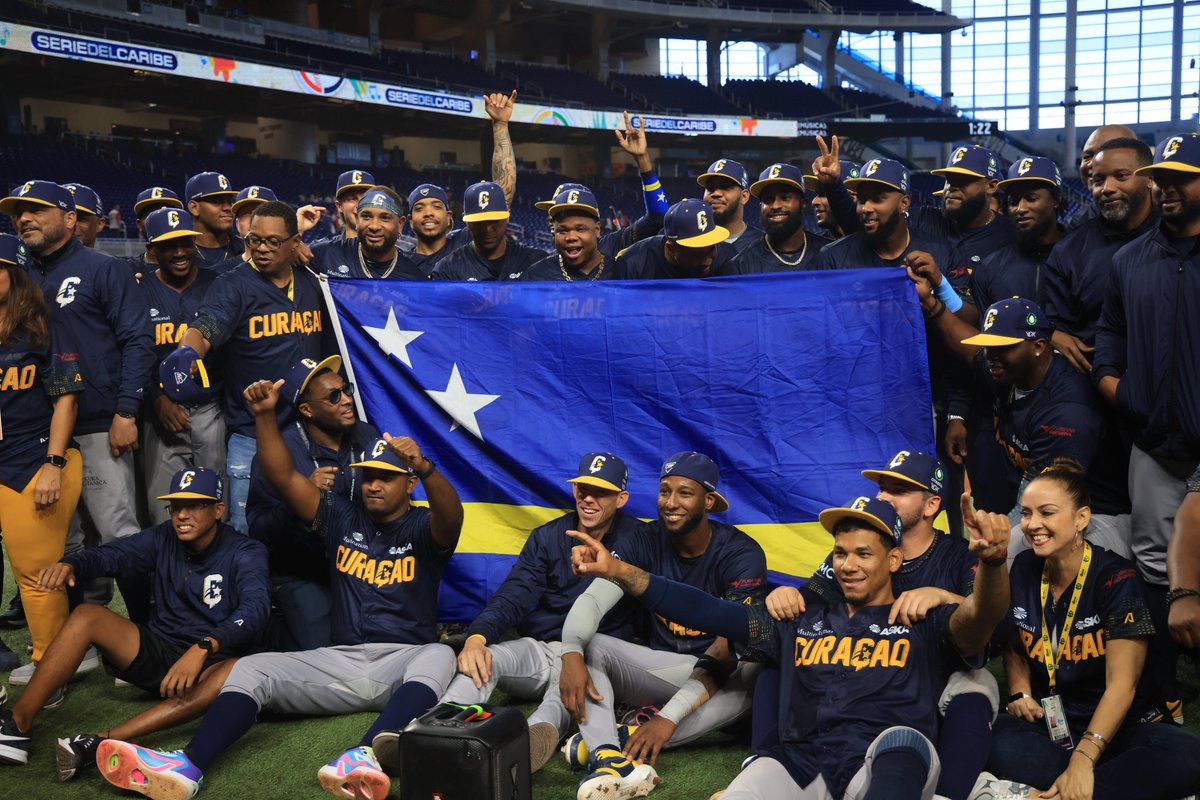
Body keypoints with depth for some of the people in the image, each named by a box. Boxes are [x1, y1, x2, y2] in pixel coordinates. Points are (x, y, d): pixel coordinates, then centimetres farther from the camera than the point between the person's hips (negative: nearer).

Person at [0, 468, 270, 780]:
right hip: (157, 654, 4)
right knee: (87, 615, -15)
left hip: (210, 664, -4)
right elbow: (109, 554, -7)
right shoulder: (165, 538, 5)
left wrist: (203, 648, -44)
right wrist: (71, 564, -31)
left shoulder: (245, 553, -10)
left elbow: (256, 607, -28)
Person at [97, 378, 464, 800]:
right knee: (251, 668, -15)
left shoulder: (423, 528, 1)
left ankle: (366, 758, -62)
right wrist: (265, 416, -13)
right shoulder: (344, 519, 12)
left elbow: (451, 517, -24)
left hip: (406, 660, -4)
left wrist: (423, 466, -44)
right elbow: (283, 477, 2)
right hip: (342, 659, 4)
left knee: (439, 656, -37)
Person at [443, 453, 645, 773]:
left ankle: (541, 732, -72)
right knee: (484, 656, -28)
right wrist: (477, 636, -24)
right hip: (537, 649, 4)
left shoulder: (636, 539, 3)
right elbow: (513, 596, -3)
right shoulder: (546, 538, 10)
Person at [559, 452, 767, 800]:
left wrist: (669, 717, -36)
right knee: (588, 645, -20)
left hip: (715, 674, -3)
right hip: (658, 664, 4)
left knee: (757, 672, -37)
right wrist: (571, 654, -38)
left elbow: (731, 647, -25)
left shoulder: (742, 554, -16)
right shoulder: (646, 540, -4)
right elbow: (593, 599, -15)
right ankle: (608, 757, -46)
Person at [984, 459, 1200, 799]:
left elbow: (1121, 683, -17)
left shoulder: (1116, 578, -12)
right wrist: (1020, 694, -5)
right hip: (1047, 724, 2)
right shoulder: (1023, 569, 1)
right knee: (998, 743, -33)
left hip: (1120, 726, -2)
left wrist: (1082, 760, -27)